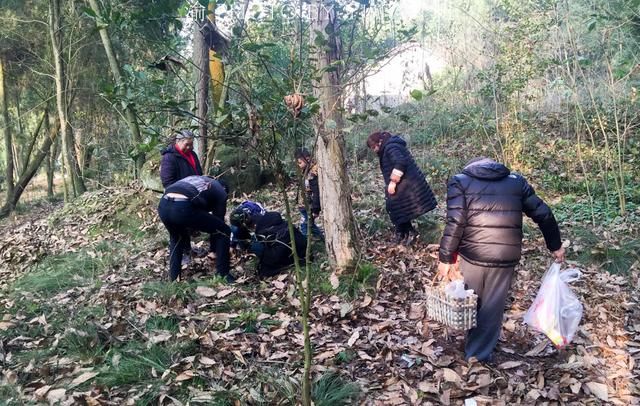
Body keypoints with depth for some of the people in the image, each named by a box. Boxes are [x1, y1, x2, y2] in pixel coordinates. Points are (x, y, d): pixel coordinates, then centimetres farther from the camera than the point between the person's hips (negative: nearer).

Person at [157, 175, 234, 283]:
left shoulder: (194, 178, 41)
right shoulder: (221, 192, 25)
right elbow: (218, 220, 29)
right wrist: (213, 248, 43)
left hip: (163, 205, 6)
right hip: (183, 208, -6)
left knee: (176, 236, 38)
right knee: (224, 231, 16)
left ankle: (174, 278, 34)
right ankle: (223, 275, 21)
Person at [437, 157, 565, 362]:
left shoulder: (460, 182, 2)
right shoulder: (517, 181, 11)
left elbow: (455, 222, -10)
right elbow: (543, 214, 10)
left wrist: (446, 258, -5)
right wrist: (555, 246, 23)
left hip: (473, 254, -1)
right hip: (506, 257, 1)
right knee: (493, 308, 15)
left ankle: (473, 349, 41)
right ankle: (479, 355, 24)